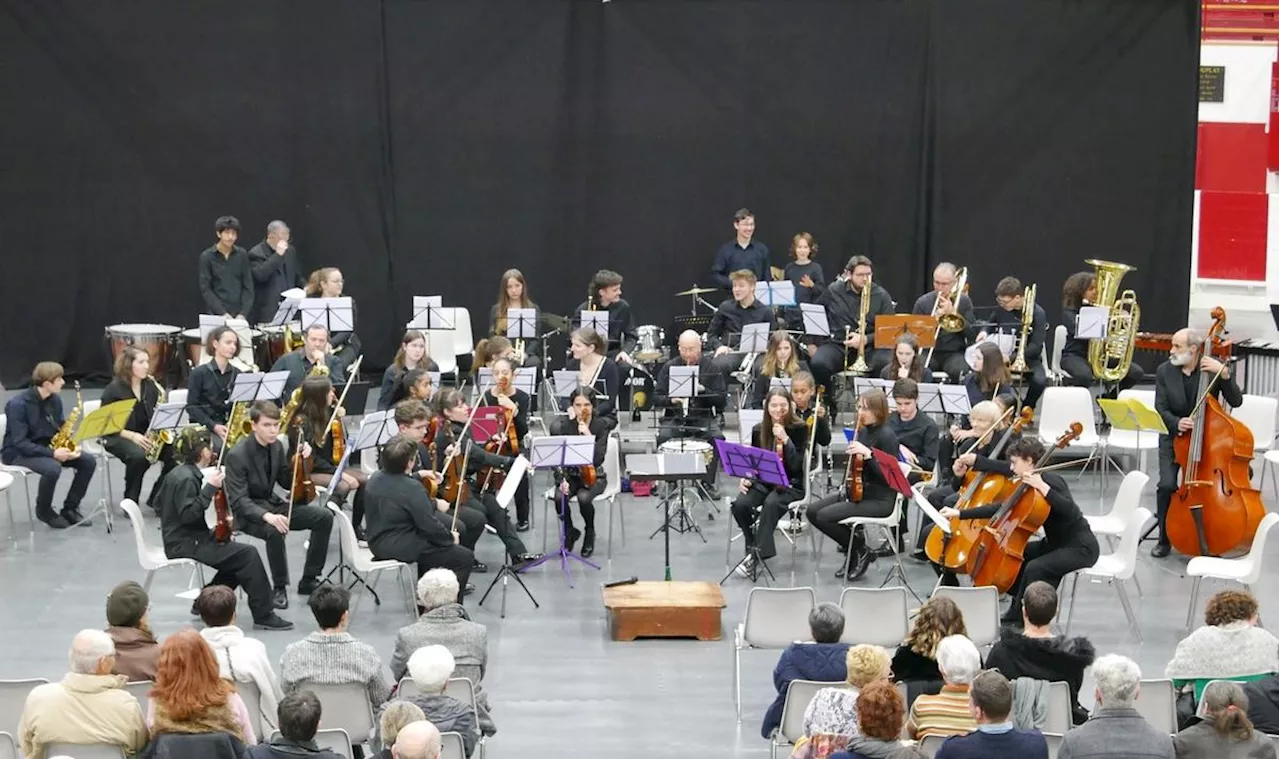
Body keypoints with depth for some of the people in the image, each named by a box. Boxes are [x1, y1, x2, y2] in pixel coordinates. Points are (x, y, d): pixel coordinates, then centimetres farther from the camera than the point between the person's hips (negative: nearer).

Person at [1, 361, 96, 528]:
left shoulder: (54, 399, 0)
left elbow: (61, 428, 10)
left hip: (47, 447, 7)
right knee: (52, 468, -36)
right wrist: (52, 453, -32)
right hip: (19, 452, -7)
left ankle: (70, 509, 2)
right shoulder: (18, 404, -23)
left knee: (88, 462, -10)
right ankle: (44, 511, -9)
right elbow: (20, 443, -26)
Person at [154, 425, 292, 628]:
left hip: (182, 540, 11)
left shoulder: (177, 474, 12)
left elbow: (159, 501, 22)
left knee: (237, 555, 16)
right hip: (185, 545, -11)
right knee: (248, 554, -17)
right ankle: (264, 616, -15)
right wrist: (210, 487, -27)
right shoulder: (186, 479, -20)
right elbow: (188, 514, -28)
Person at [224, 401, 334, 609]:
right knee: (274, 530, -39)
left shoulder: (276, 446, 2)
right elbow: (239, 501, -25)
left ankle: (308, 580, -1)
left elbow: (287, 483, 12)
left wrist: (298, 460, -7)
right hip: (247, 513, -7)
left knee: (324, 516, -10)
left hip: (272, 504, 7)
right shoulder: (237, 456, -20)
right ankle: (279, 588, -19)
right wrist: (266, 516, -42)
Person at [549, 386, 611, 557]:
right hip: (569, 474, 2)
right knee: (560, 497, -31)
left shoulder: (601, 425, -9)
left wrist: (588, 436, -28)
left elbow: (598, 459, -19)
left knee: (584, 497, -34)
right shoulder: (564, 425, -5)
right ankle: (570, 532, 1)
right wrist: (562, 479, -22)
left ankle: (589, 533, -1)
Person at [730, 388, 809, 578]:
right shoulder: (758, 430, 5)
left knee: (771, 503, -37)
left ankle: (756, 555, -34)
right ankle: (755, 547, -9)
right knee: (740, 504, -27)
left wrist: (785, 439, -23)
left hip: (790, 485, -4)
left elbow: (796, 465, -13)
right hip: (762, 482, 4)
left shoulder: (799, 428, -5)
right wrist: (746, 478, -9)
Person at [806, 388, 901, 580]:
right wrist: (846, 486, 7)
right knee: (812, 511, -1)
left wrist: (867, 454, -30)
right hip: (857, 491, 9)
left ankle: (861, 551, -1)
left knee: (825, 516, -21)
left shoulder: (886, 436, -16)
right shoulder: (863, 431, 8)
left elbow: (890, 476, -22)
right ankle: (854, 549, 8)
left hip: (880, 499, -9)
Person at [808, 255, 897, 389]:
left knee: (887, 364, -33)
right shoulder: (833, 291, 8)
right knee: (818, 364, -30)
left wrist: (865, 339, -15)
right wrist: (810, 343, 12)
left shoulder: (881, 296, 4)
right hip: (837, 345, 1)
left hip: (870, 346, -1)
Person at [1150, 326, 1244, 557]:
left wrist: (1224, 373, -24)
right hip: (1174, 437, 1)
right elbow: (1161, 409, -4)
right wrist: (1177, 423, -25)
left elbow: (1236, 401, -11)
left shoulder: (1213, 368, -5)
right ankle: (1165, 538, 1)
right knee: (1167, 484, -21)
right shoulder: (1164, 371, -1)